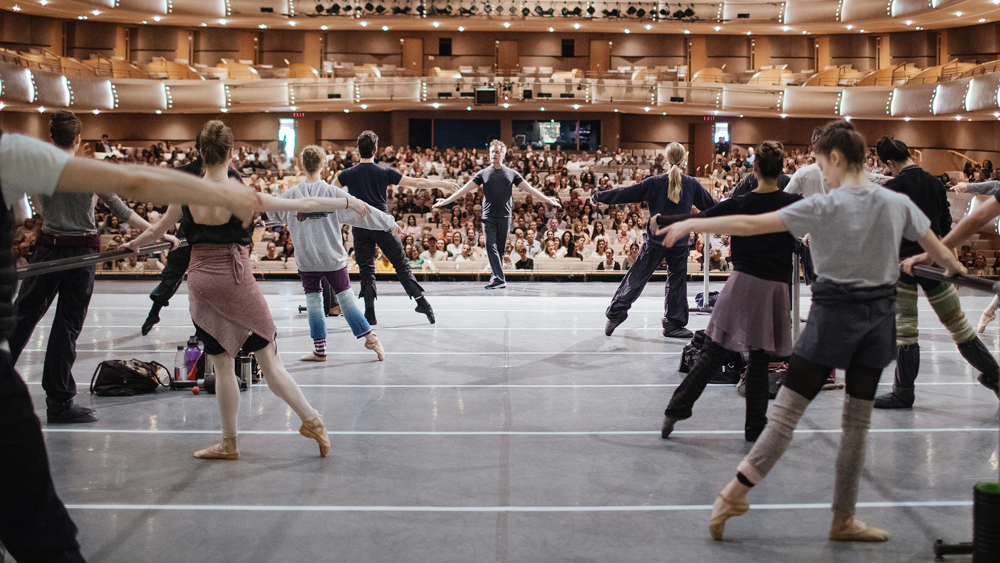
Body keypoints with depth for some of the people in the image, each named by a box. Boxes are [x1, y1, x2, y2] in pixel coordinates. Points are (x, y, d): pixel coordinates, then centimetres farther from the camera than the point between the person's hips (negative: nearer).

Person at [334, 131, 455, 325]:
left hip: (360, 227, 1)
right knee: (401, 265, 6)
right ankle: (422, 302, 3)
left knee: (366, 271, 6)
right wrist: (442, 184, 13)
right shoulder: (385, 173, -1)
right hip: (383, 225, -1)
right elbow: (417, 183, 1)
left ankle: (370, 314, 3)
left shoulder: (348, 174, 2)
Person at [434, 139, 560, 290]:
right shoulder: (483, 173, 7)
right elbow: (465, 189, 4)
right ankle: (499, 279, -15)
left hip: (504, 217, 1)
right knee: (491, 248, -10)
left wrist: (547, 199, 0)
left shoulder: (511, 174, 8)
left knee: (500, 249, 5)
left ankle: (495, 276, 15)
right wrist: (446, 201, -4)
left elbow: (530, 189, 7)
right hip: (488, 217, -1)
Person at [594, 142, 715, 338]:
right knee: (677, 281, 10)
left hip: (655, 240, 0)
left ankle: (616, 312, 12)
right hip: (680, 242, 0)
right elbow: (710, 206, 7)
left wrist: (598, 197, 6)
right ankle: (674, 324, 13)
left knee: (637, 277, 9)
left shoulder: (654, 183, -9)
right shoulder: (692, 184, -4)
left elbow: (626, 193, -5)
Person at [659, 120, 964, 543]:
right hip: (879, 315, 4)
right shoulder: (898, 204, 1)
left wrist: (692, 224, -9)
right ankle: (843, 520, 21)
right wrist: (958, 268, 38)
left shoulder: (824, 207, -12)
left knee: (785, 413, 1)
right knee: (857, 423, 11)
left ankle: (736, 492, 8)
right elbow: (939, 251, 14)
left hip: (833, 314, -4)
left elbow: (750, 225, -16)